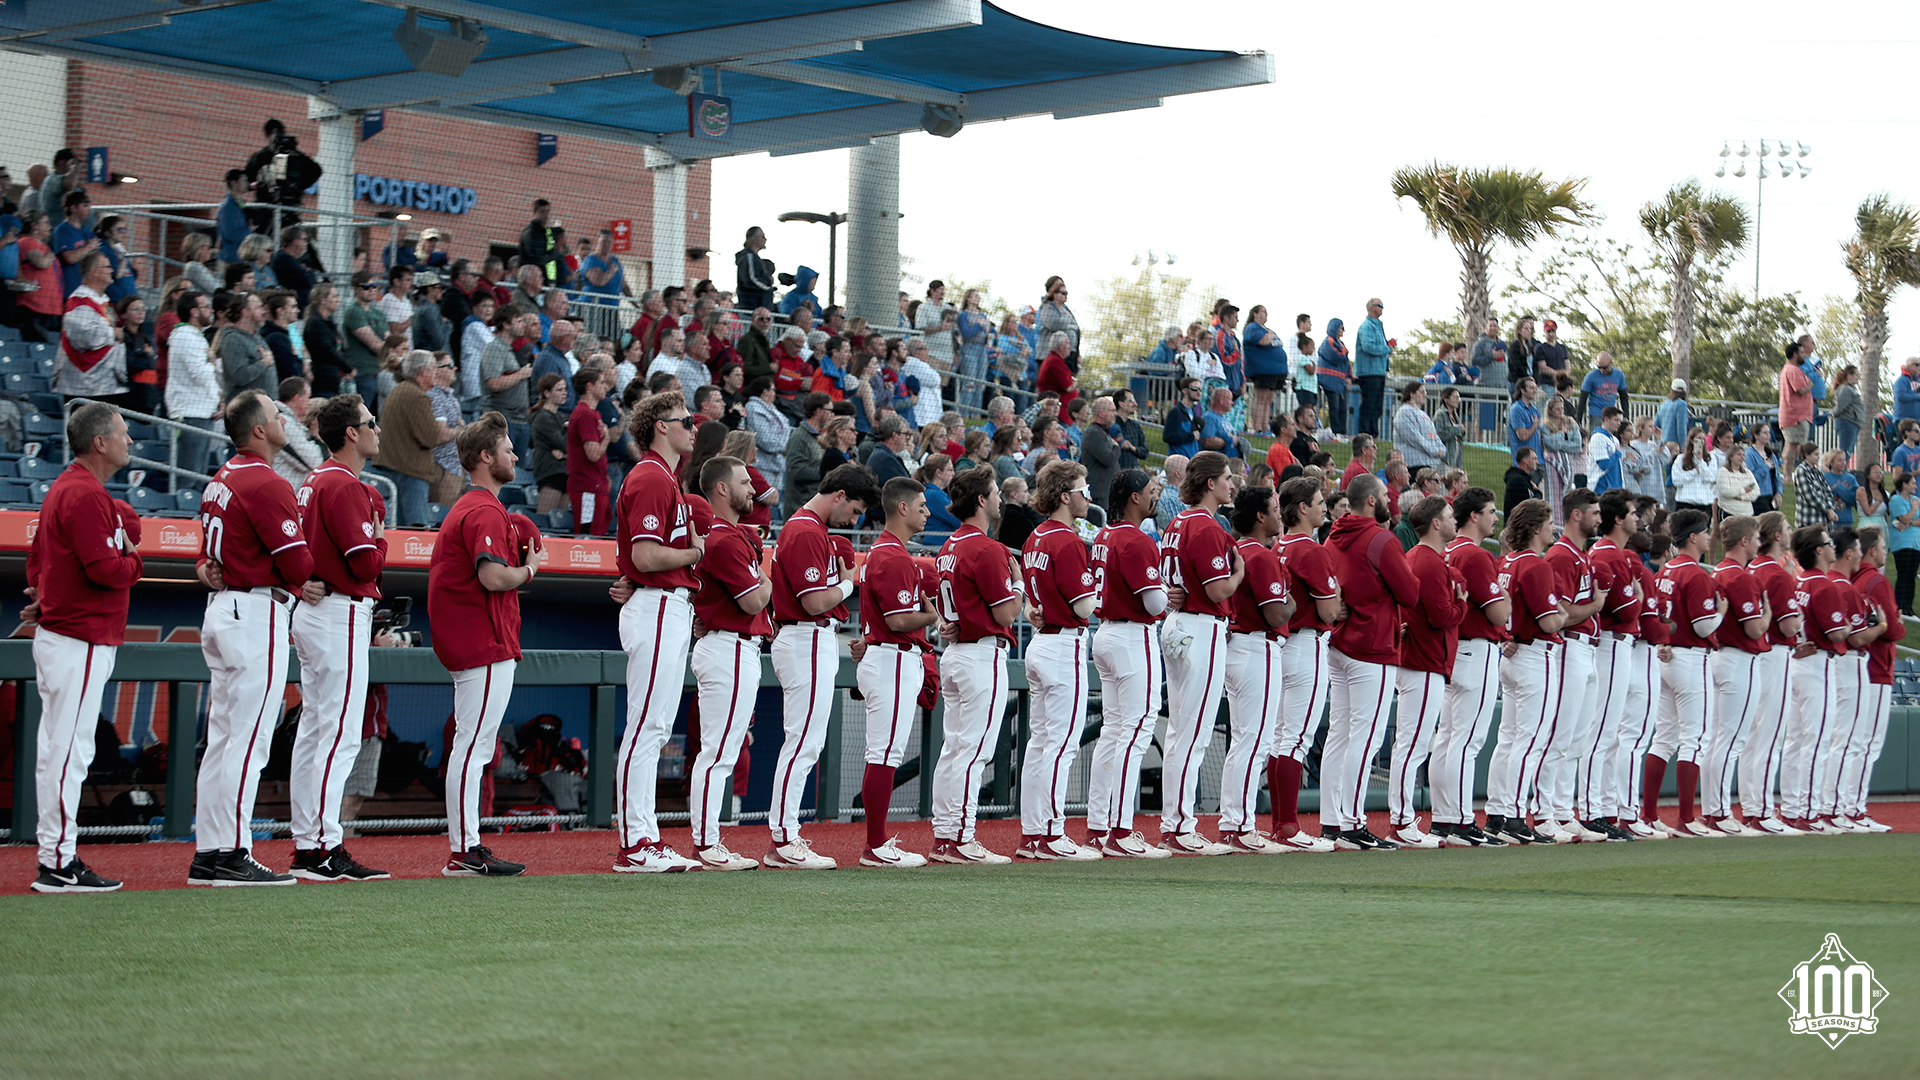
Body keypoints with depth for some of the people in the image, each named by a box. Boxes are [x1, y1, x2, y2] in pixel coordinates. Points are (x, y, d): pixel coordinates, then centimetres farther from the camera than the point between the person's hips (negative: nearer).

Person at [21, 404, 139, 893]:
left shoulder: (65, 487, 16)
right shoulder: (86, 495, -17)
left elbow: (37, 553, 24)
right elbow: (104, 568, -23)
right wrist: (135, 563, -5)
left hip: (57, 632, 11)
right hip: (81, 642, -11)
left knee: (57, 749, 12)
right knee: (68, 749, -8)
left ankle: (57, 857, 17)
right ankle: (58, 863, -7)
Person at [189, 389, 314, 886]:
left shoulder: (220, 481, 15)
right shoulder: (267, 485, -14)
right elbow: (299, 564, -16)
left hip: (221, 610, 10)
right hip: (258, 614, -10)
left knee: (222, 738, 11)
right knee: (248, 738, -8)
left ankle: (208, 854, 13)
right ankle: (233, 853, -8)